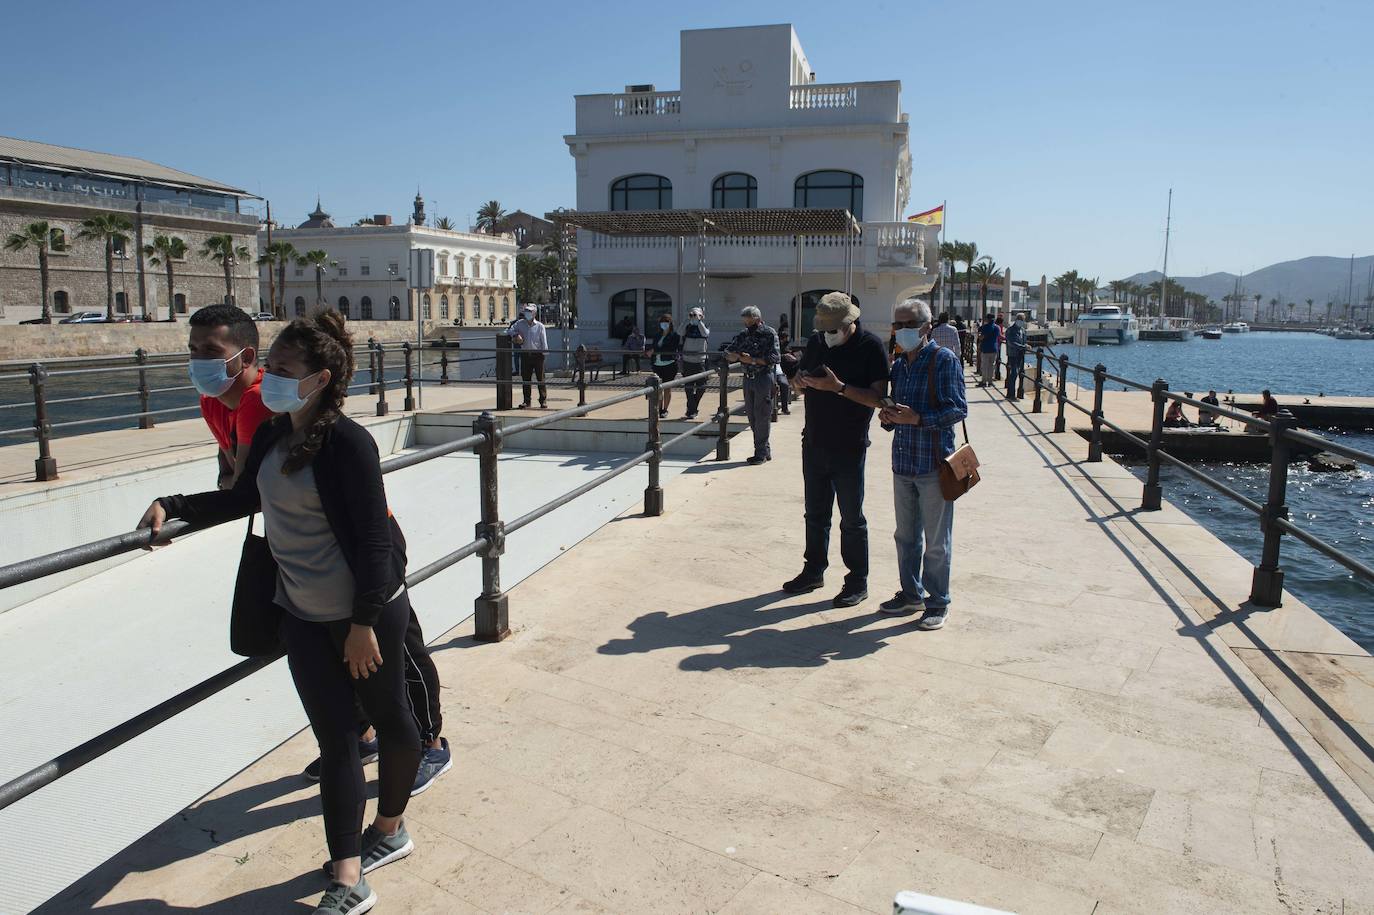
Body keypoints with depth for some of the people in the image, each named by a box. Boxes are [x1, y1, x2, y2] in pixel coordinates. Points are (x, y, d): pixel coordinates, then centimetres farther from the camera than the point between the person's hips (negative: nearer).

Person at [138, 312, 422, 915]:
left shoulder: (348, 442, -20)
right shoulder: (273, 435, 4)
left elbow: (374, 538, -20)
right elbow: (243, 498, 21)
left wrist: (363, 622, -18)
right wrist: (173, 507, 9)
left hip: (367, 612, -7)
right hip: (303, 616, 7)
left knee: (388, 717, 14)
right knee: (334, 738, 9)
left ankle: (389, 828, 38)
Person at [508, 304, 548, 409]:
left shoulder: (540, 326, -1)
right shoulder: (520, 324, 7)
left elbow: (544, 342, -1)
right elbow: (510, 331, 15)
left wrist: (545, 354, -7)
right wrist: (515, 335, -6)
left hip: (537, 354, -3)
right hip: (525, 354, 3)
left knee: (540, 379, -2)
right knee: (525, 379, 6)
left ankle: (543, 400, 4)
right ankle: (526, 401, 13)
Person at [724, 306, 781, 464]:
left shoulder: (770, 333, -4)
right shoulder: (743, 335, 11)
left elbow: (775, 358, -13)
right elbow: (728, 352, 13)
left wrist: (753, 360, -19)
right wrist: (733, 356, -11)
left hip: (764, 378, -6)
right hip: (748, 379, 6)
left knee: (762, 416, -4)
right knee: (751, 415, 10)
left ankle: (761, 453, 3)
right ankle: (765, 450, 21)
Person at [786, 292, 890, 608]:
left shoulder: (871, 346, -11)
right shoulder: (817, 341, 6)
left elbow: (879, 397, -18)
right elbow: (799, 381, 16)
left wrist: (839, 387, -27)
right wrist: (800, 380, -8)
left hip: (849, 448, -6)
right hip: (814, 442, 6)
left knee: (852, 517, 3)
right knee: (815, 512, 16)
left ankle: (858, 582, 15)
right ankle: (814, 571, 30)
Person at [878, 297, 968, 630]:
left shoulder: (944, 360, -8)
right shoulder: (899, 366, 13)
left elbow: (958, 409, -14)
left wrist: (917, 418, -23)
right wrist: (889, 418, -2)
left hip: (934, 465, -7)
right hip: (903, 464, 7)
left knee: (936, 540, 2)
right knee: (906, 535, 16)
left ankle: (938, 603, 14)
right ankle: (911, 593, 30)